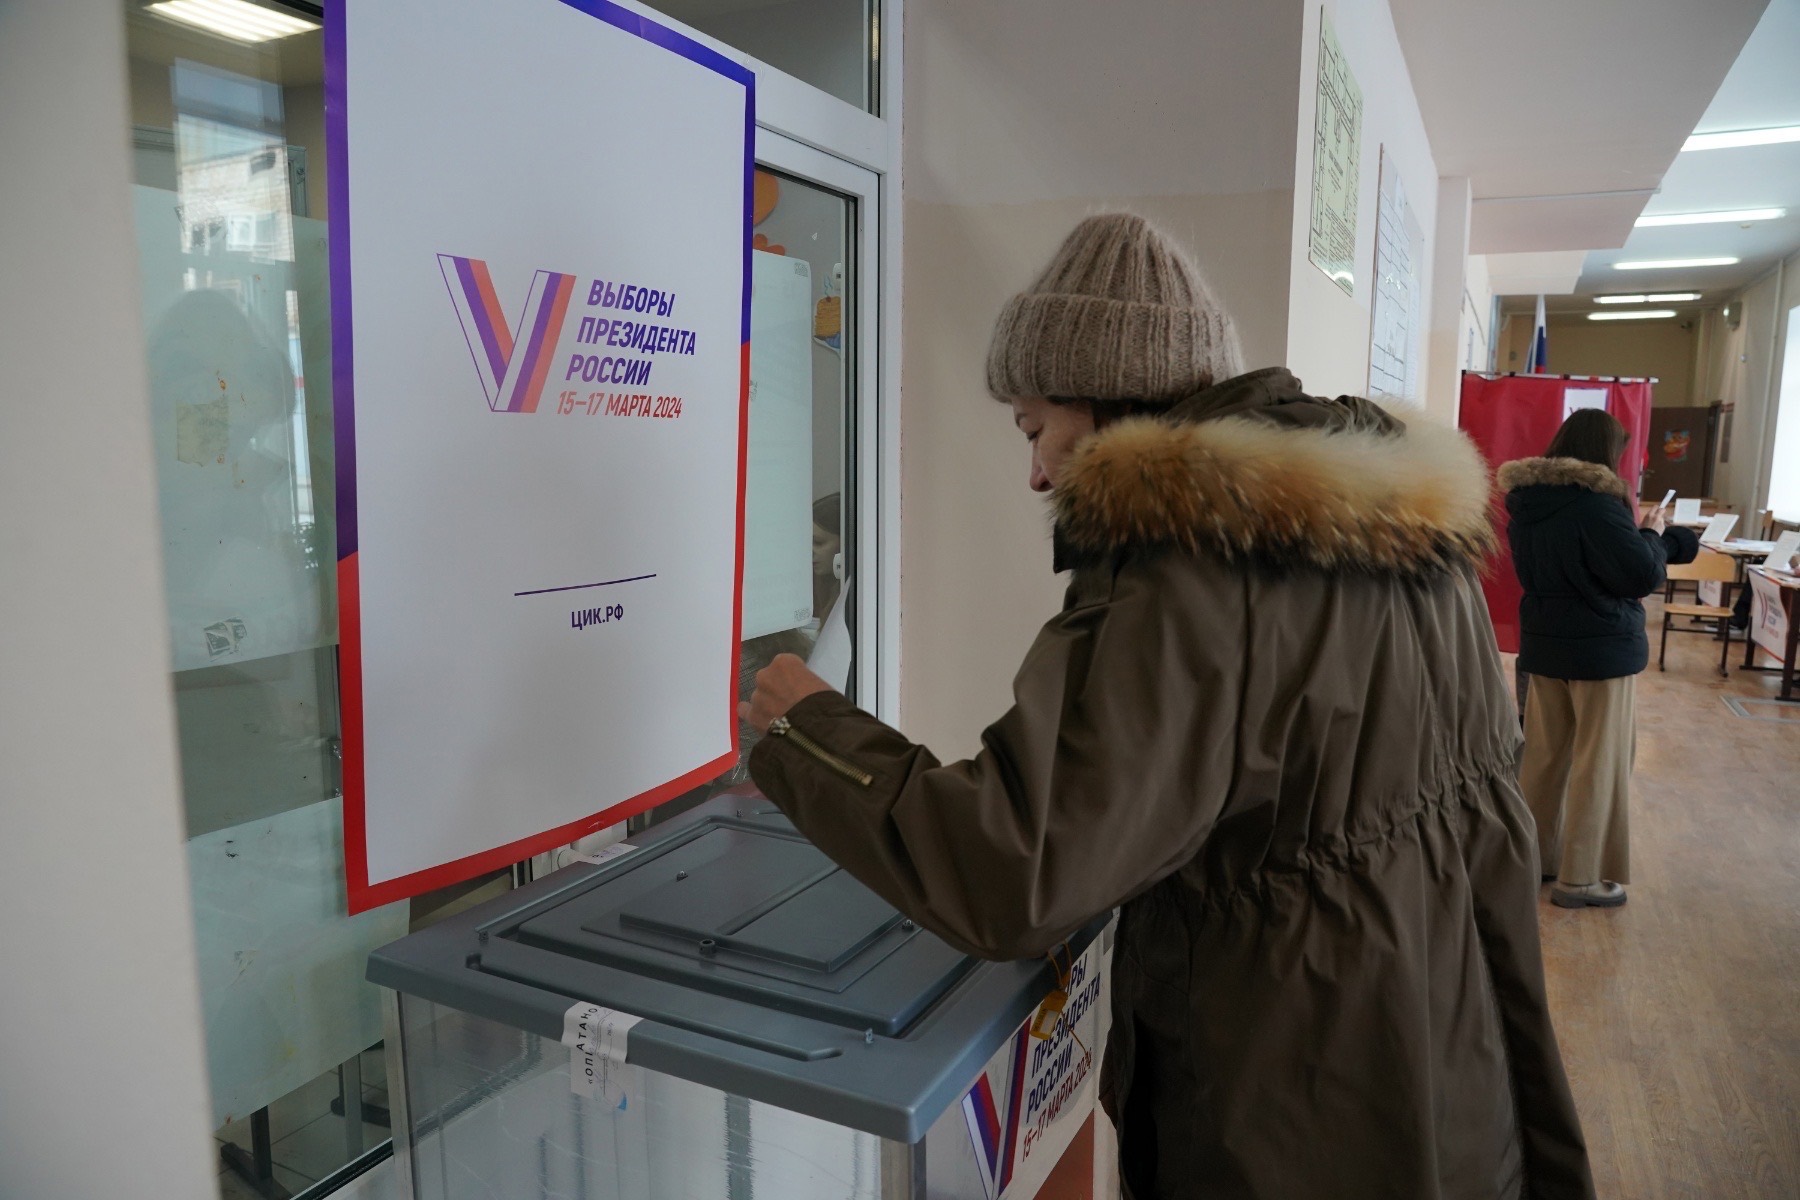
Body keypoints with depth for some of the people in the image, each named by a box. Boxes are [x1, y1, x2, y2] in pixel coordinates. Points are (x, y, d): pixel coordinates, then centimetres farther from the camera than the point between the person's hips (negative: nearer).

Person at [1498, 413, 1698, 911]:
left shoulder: (1526, 501, 4)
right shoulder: (1596, 503, -21)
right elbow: (1644, 576, -20)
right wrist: (1653, 534, 0)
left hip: (1544, 643, 7)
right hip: (1602, 646, -7)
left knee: (1544, 755, 15)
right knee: (1598, 762, 3)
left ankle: (1535, 855, 25)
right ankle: (1580, 878, 9)